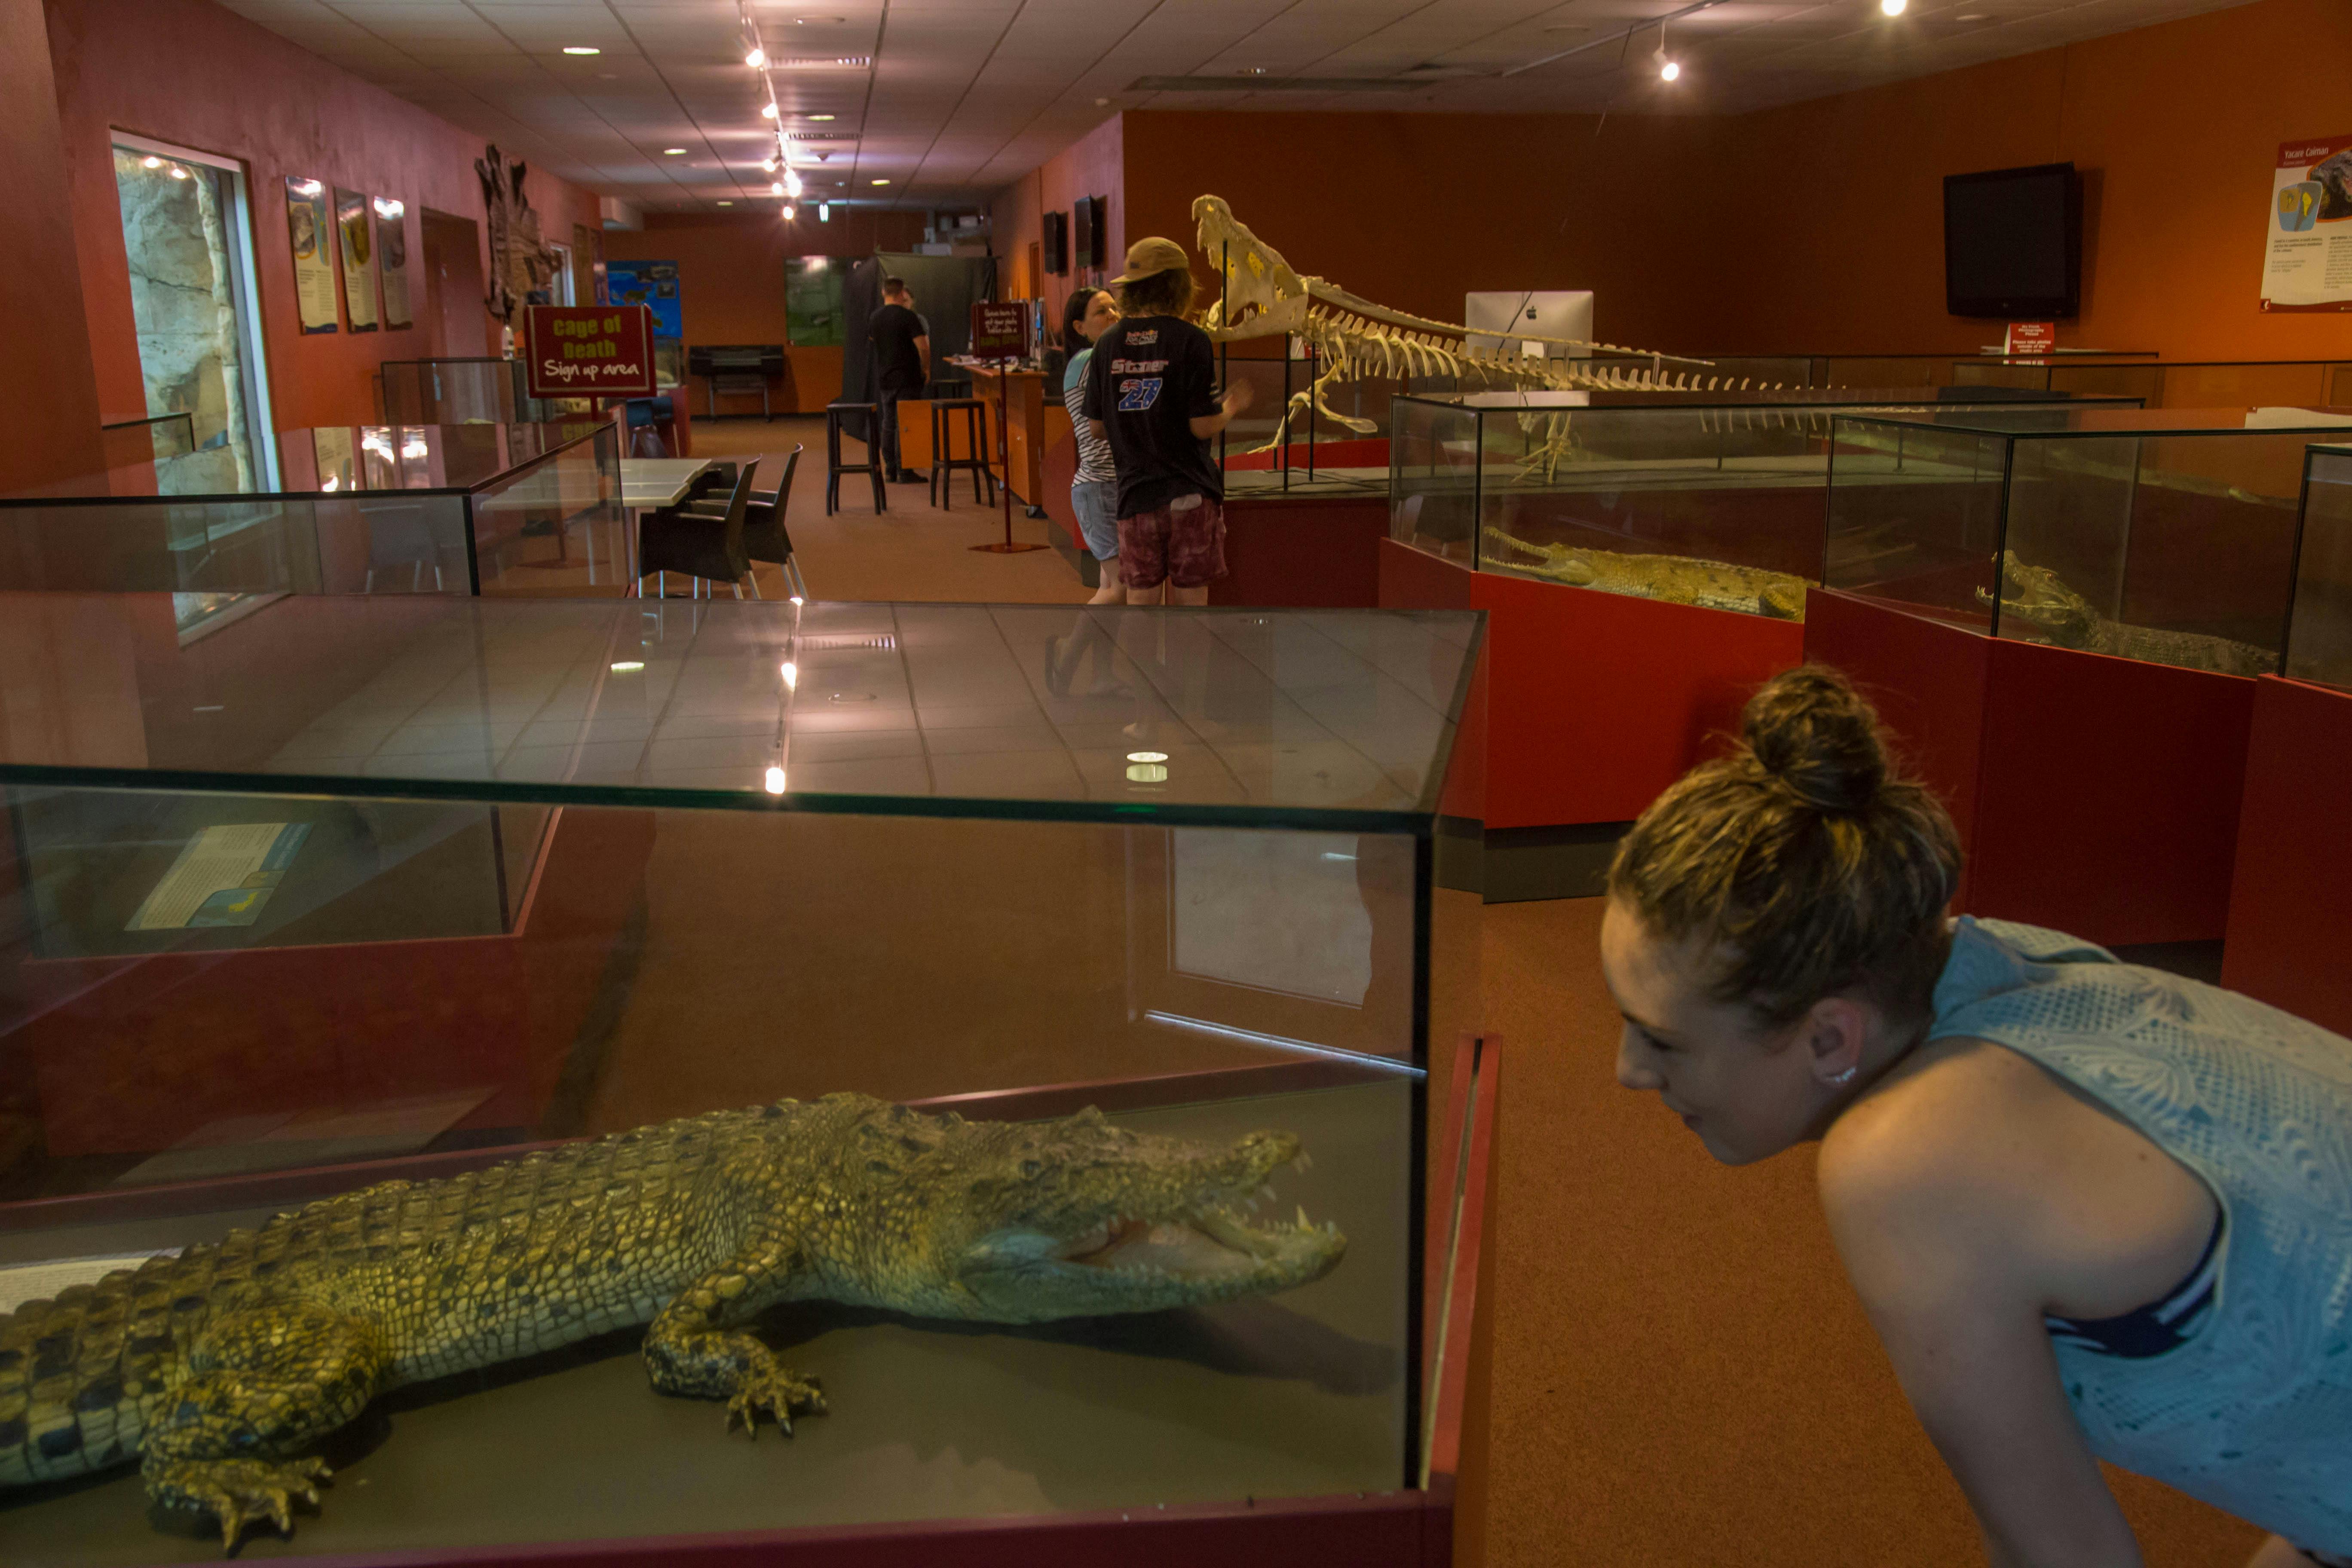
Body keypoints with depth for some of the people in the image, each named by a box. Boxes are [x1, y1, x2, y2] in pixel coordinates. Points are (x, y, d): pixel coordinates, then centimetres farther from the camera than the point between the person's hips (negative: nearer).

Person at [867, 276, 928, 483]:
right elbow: (924, 347, -19)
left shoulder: (874, 318, 6)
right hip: (907, 379, -6)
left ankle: (890, 470, 15)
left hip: (884, 379, 6)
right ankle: (904, 472, -3)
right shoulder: (908, 317, -13)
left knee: (888, 425, 12)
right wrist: (926, 369, -3)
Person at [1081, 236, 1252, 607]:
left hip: (1136, 492, 3)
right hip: (1190, 492, -3)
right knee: (1190, 601, 5)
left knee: (1141, 600, 8)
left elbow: (1096, 426, 7)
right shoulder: (1190, 340, -9)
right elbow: (1203, 426, -12)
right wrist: (1232, 406, 8)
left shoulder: (1108, 344, 3)